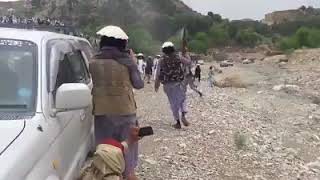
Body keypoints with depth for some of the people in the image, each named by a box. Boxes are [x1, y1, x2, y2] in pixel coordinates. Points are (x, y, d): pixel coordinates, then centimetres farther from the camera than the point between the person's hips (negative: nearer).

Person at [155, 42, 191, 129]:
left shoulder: (161, 60, 2)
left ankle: (178, 122, 12)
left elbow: (158, 74, 2)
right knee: (181, 100, 16)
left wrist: (156, 85, 12)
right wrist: (188, 57, 36)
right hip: (177, 83, 0)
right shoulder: (178, 57, 1)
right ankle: (183, 116, -6)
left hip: (167, 85, 1)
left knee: (173, 103, 9)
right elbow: (188, 62, 14)